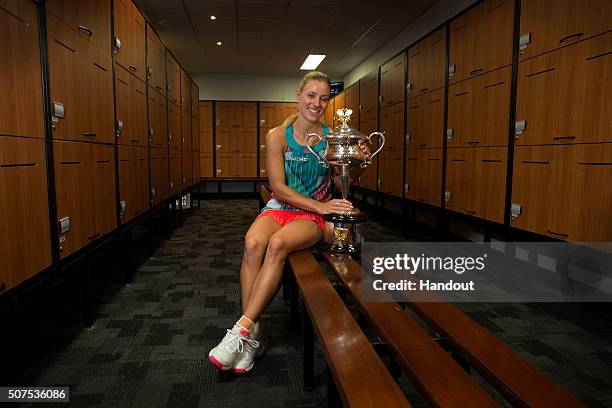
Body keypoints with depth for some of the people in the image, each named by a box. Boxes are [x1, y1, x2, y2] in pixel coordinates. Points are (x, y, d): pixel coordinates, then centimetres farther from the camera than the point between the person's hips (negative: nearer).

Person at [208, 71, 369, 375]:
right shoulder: (277, 135, 1)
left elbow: (340, 183, 11)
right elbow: (278, 187, -7)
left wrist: (358, 164, -9)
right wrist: (320, 205, -17)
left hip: (313, 216, 0)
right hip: (279, 208, 1)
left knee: (278, 244, -34)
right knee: (253, 243, -33)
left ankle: (242, 330, -29)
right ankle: (252, 336, -25)